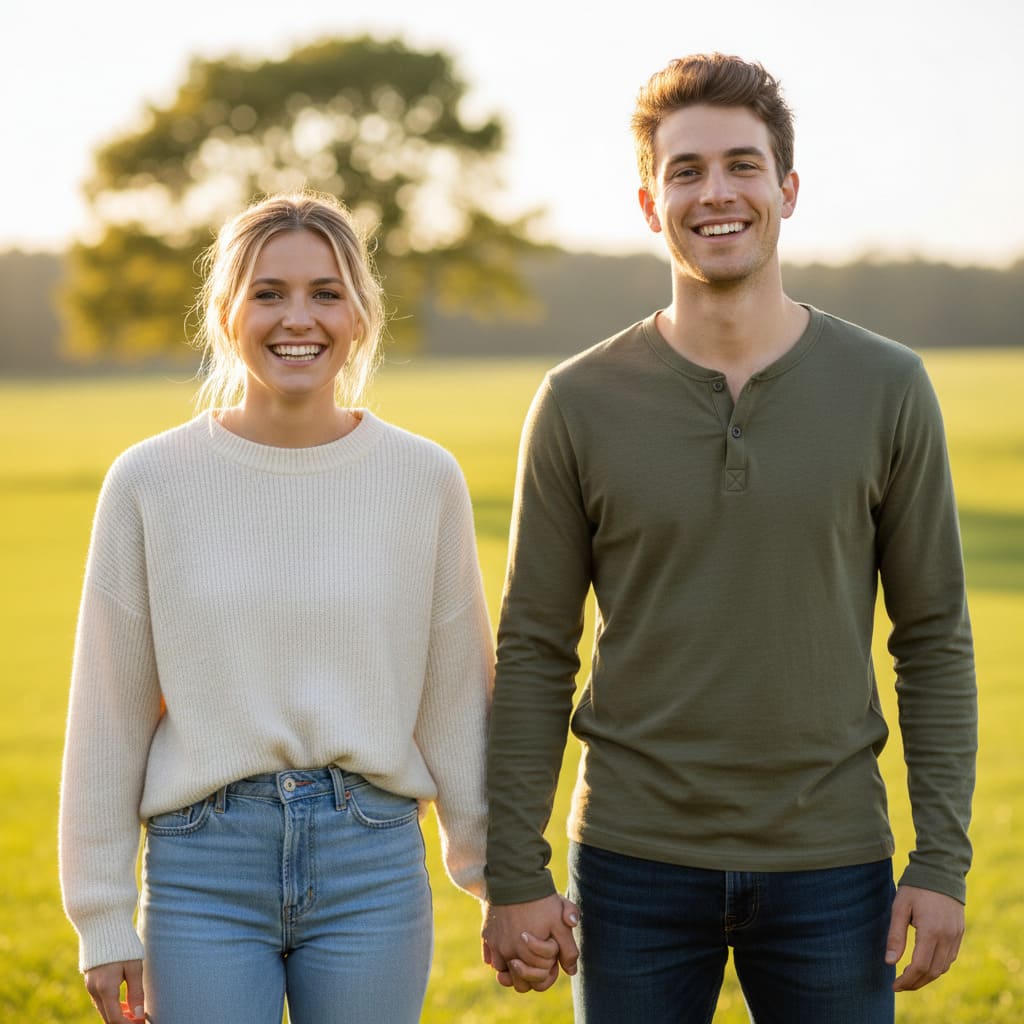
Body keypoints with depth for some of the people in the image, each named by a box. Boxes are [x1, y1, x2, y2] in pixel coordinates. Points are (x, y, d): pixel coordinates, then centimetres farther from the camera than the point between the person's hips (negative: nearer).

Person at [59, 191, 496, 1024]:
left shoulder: (425, 479, 0)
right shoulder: (151, 481, -2)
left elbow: (456, 702, 7)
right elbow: (109, 716, 2)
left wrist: (499, 877, 9)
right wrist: (103, 918, 3)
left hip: (373, 864, 1)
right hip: (204, 867, -1)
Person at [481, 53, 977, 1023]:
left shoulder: (887, 389, -1)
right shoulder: (580, 403, -2)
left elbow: (934, 640, 2)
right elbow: (533, 653, 1)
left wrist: (942, 860, -3)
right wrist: (514, 876, -3)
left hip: (829, 867, 0)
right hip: (636, 867, 0)